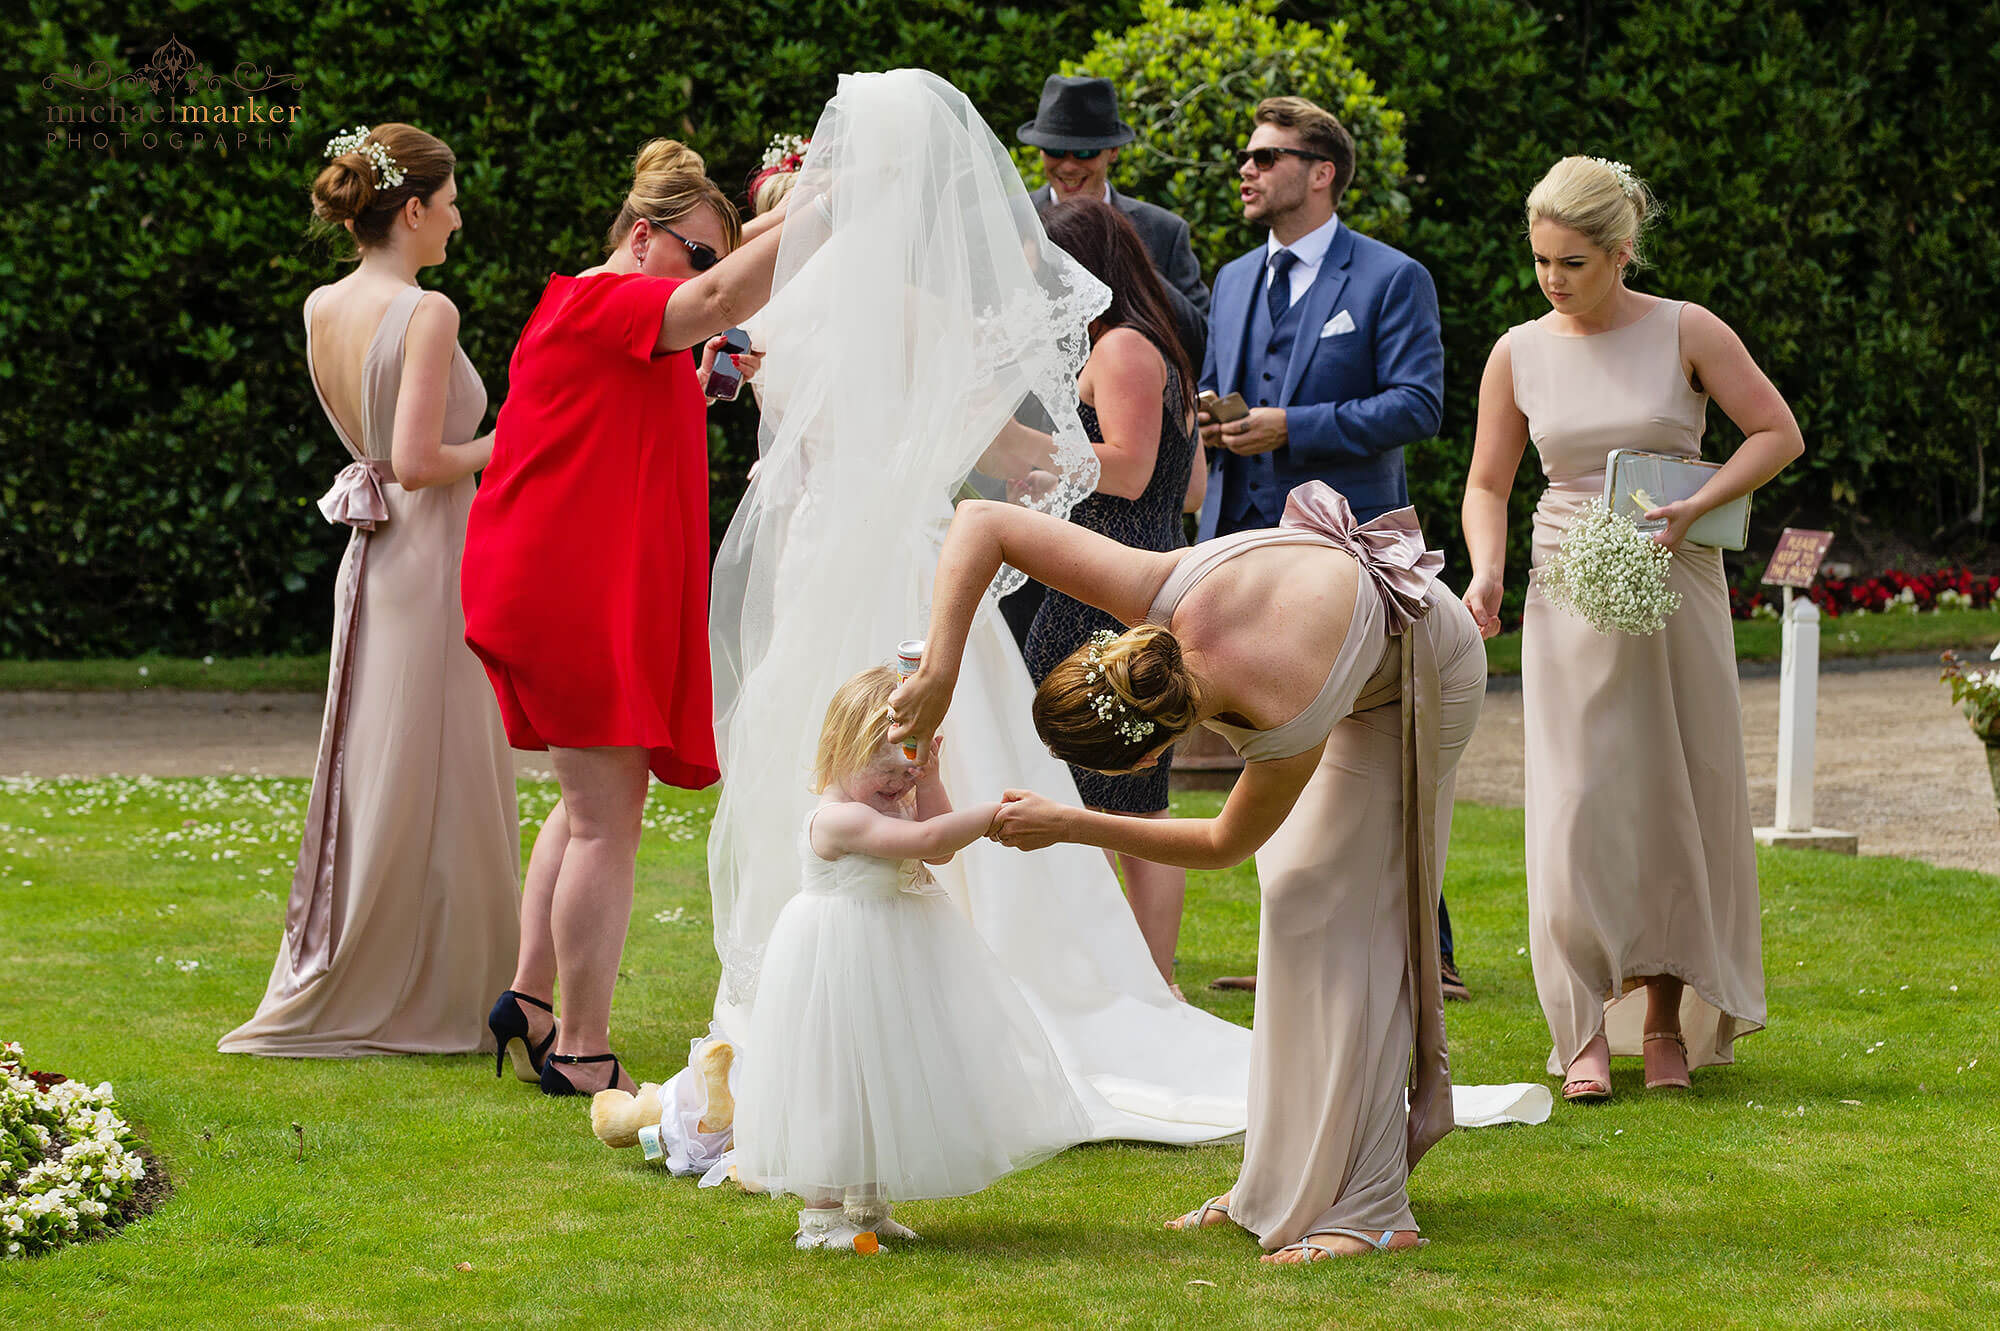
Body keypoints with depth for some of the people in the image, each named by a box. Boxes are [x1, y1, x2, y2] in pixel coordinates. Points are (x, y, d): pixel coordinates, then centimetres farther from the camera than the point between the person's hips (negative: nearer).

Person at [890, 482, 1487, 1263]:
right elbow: (980, 521, -34)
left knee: (1339, 918, -12)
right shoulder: (1157, 595, -37)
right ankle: (1284, 1181, 16)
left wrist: (1068, 827, -22)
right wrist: (937, 676, -41)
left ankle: (1368, 1208, -11)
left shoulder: (1292, 730, -43)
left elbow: (1222, 845, -21)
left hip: (1423, 671, -6)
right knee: (1296, 906, 8)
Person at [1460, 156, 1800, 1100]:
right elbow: (1487, 484, 7)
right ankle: (1587, 1030, -2)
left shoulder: (1687, 333, -4)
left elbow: (1779, 435, -1)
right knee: (1578, 804, -7)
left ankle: (1667, 1019, 15)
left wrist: (1695, 506, -15)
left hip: (1674, 588, -1)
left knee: (1678, 799, 3)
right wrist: (1486, 569, -12)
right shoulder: (1519, 354, 2)